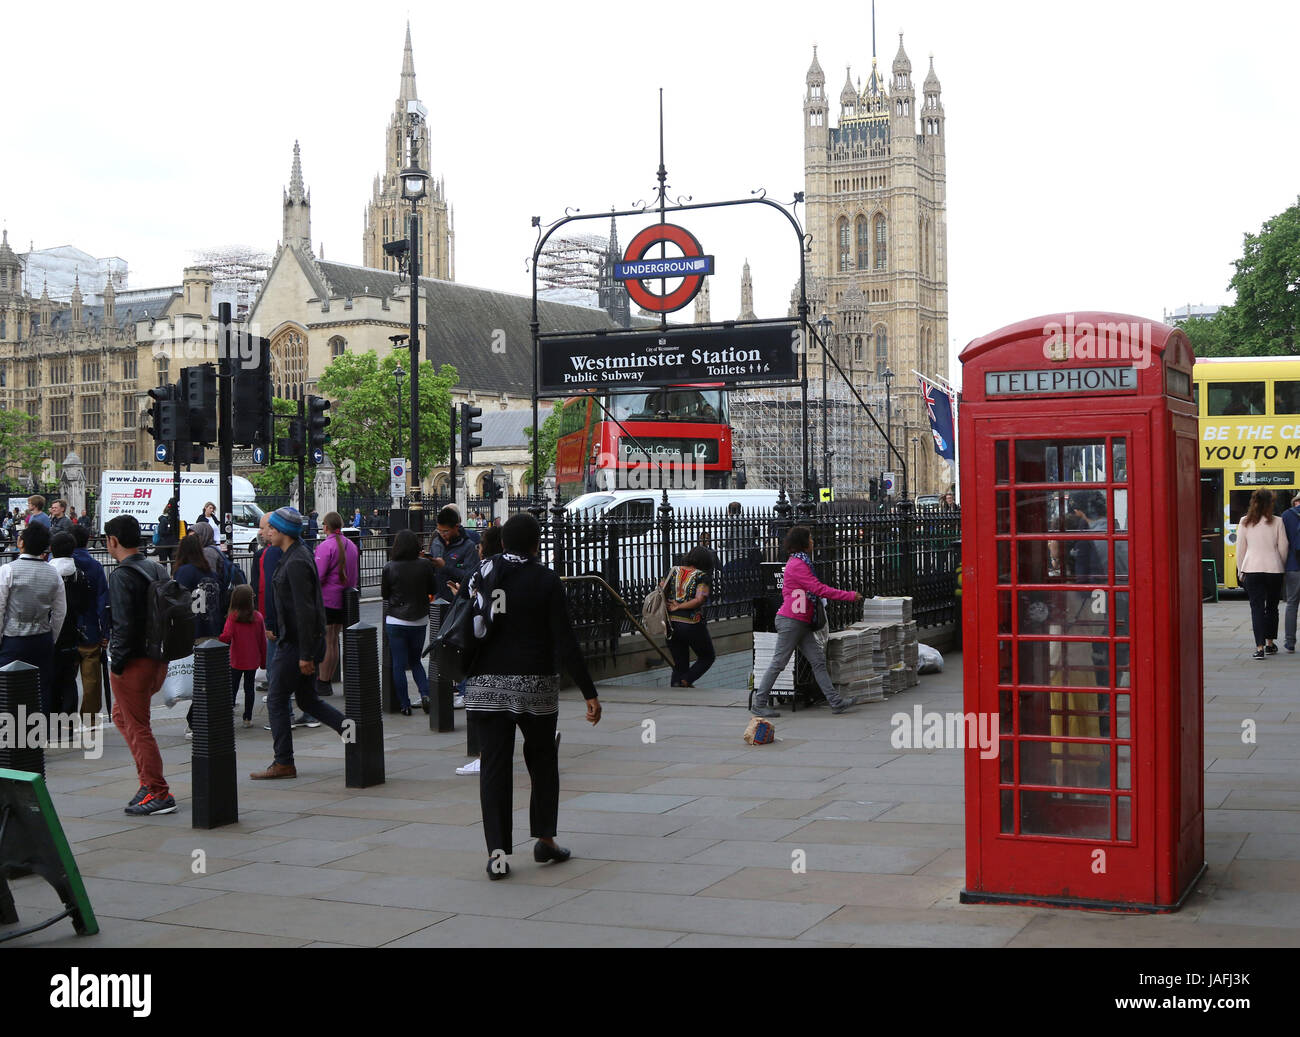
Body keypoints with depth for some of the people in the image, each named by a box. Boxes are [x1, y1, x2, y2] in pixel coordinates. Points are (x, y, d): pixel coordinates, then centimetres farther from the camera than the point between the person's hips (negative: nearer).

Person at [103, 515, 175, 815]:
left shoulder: (121, 576, -16)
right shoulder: (158, 570, 10)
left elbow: (124, 624, -21)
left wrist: (117, 663, -14)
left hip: (133, 663, -9)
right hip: (159, 660, 9)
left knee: (138, 727, -1)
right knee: (121, 715, 23)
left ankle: (158, 793, 1)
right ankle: (149, 779, 20)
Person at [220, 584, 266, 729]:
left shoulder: (233, 616, -12)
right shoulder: (258, 617, -5)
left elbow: (226, 636, -22)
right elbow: (263, 640, 1)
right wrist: (263, 661, 10)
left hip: (236, 661, -2)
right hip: (253, 661, 2)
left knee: (232, 688, 8)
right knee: (249, 688, 11)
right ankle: (248, 718, 13)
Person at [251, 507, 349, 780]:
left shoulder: (296, 563, -19)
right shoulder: (298, 555, 13)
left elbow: (305, 611, -23)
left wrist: (305, 655, -23)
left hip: (297, 644, -10)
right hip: (297, 642, 10)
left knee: (277, 700, -1)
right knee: (307, 699, 15)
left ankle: (283, 763, 5)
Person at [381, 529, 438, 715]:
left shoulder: (390, 568, -12)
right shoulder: (425, 565, -8)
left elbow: (384, 594, 0)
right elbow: (433, 590, 3)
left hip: (396, 621, -2)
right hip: (419, 621, 2)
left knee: (398, 665, 7)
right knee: (415, 660, 19)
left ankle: (405, 705, 7)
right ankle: (425, 693, -1)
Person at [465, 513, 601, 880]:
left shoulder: (484, 572, 3)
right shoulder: (546, 581, -7)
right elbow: (565, 644, -10)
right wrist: (589, 693, -8)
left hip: (486, 684, 2)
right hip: (535, 684, -2)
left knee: (494, 764, 3)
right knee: (542, 760, 17)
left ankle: (497, 851, -2)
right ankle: (544, 839, 21)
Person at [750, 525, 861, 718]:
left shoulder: (799, 563, 18)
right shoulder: (797, 565, -15)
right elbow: (819, 589, -18)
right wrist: (850, 596, -14)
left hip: (801, 623, 10)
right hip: (790, 621, -10)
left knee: (818, 660, 4)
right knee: (778, 662, -5)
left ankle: (835, 702, 2)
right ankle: (759, 704, 2)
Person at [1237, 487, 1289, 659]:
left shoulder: (1245, 522, 2)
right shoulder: (1277, 522, -1)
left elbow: (1240, 549, 6)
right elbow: (1283, 548, 3)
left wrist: (1241, 571, 14)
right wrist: (1281, 567, 18)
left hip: (1252, 569, 0)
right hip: (1274, 569, 0)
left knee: (1257, 608, -2)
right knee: (1272, 607, 15)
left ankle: (1259, 647, -12)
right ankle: (1270, 644, 23)